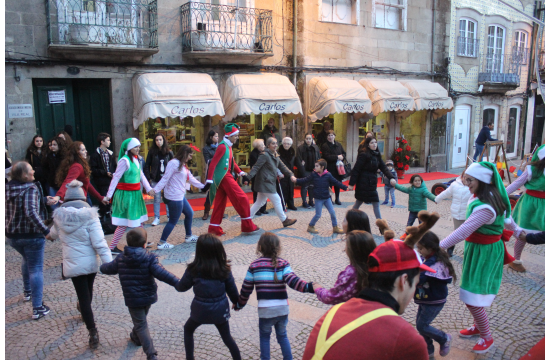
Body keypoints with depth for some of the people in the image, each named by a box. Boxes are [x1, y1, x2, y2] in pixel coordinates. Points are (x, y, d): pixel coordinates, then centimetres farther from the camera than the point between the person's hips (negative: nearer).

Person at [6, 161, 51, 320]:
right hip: (32, 235, -7)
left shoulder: (7, 189, 3)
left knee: (27, 260, 32)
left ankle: (27, 291, 46)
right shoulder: (31, 189, -18)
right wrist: (45, 230, -30)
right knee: (36, 269, 1)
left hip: (12, 235, 7)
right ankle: (37, 308, 2)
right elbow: (31, 212, -31)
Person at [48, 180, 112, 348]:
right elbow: (99, 243, -19)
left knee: (83, 296, 5)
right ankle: (84, 310, 54)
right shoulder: (89, 216, -14)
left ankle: (93, 333, 2)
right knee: (88, 290, 26)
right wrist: (109, 263, -16)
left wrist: (50, 235, 44)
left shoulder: (59, 217, -4)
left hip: (72, 264, 0)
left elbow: (54, 235, 19)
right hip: (90, 263, 0)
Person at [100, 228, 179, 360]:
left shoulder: (120, 258, -7)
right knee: (141, 319, 28)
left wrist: (103, 266, 33)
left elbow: (107, 269, 9)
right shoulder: (149, 258, -16)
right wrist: (178, 283, -28)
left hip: (132, 299, -1)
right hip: (148, 296, 1)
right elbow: (162, 274, -27)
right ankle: (136, 337, 52)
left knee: (141, 325, 4)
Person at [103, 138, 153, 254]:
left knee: (139, 219, 19)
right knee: (124, 223, -3)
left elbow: (141, 175, 12)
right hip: (126, 194, -9)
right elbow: (116, 178, -18)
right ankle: (112, 247, 6)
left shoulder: (136, 160, 8)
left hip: (135, 193, 9)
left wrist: (148, 188, 4)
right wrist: (108, 196, -19)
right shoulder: (124, 160, -17)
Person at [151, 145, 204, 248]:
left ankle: (189, 236, 34)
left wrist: (203, 186, 24)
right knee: (173, 221, -2)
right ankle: (161, 243, 7)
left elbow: (191, 178, 20)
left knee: (189, 213, 19)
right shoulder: (174, 163, -15)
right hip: (174, 197, -10)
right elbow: (165, 178, -18)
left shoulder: (183, 165, 16)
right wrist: (155, 190, -22)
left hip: (180, 196, 10)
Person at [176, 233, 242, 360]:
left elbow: (182, 287, -3)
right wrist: (236, 302, 18)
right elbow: (232, 289, -1)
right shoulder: (224, 269, -11)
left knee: (188, 330, 27)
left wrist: (175, 283, 20)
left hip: (201, 310, -1)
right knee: (227, 337, 20)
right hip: (220, 310, 1)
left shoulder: (193, 270, -17)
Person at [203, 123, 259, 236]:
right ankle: (247, 226, 2)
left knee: (220, 203, 12)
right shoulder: (223, 146, -16)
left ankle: (214, 228, 17)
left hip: (224, 178, 10)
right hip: (224, 177, -10)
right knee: (242, 199, -6)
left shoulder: (228, 146, 14)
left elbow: (232, 161, 24)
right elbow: (213, 163, -20)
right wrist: (209, 180, -24)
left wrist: (240, 172, 14)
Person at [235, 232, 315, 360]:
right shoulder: (283, 264, -5)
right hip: (283, 309, 1)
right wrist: (309, 287, -28)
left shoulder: (254, 266, -3)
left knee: (264, 337, 22)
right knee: (282, 335, 24)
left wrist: (239, 304, 16)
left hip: (265, 310, -1)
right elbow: (293, 281, -22)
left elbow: (246, 289, 3)